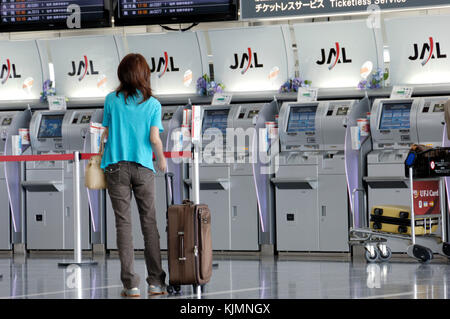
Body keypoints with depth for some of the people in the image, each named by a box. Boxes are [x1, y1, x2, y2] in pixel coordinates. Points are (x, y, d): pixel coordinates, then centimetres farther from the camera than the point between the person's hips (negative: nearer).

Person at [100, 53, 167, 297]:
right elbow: (154, 139, -7)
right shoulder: (153, 104, -2)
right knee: (149, 223, 8)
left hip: (116, 167, 0)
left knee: (123, 224, 0)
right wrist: (162, 160, 11)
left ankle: (131, 284, -4)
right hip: (143, 168, 0)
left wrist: (101, 154, 20)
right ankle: (156, 282, 7)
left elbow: (106, 132, 3)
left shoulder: (112, 100, -1)